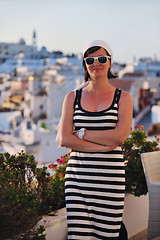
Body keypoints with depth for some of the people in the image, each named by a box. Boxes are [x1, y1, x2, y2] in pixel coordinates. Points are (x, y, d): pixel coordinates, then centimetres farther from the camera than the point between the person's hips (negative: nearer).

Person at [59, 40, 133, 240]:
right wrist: (104, 146, -9)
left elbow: (120, 136, -8)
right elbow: (64, 139, -1)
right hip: (78, 176, 1)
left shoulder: (123, 98, 7)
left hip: (110, 178, -1)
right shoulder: (73, 97, 10)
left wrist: (82, 134, -4)